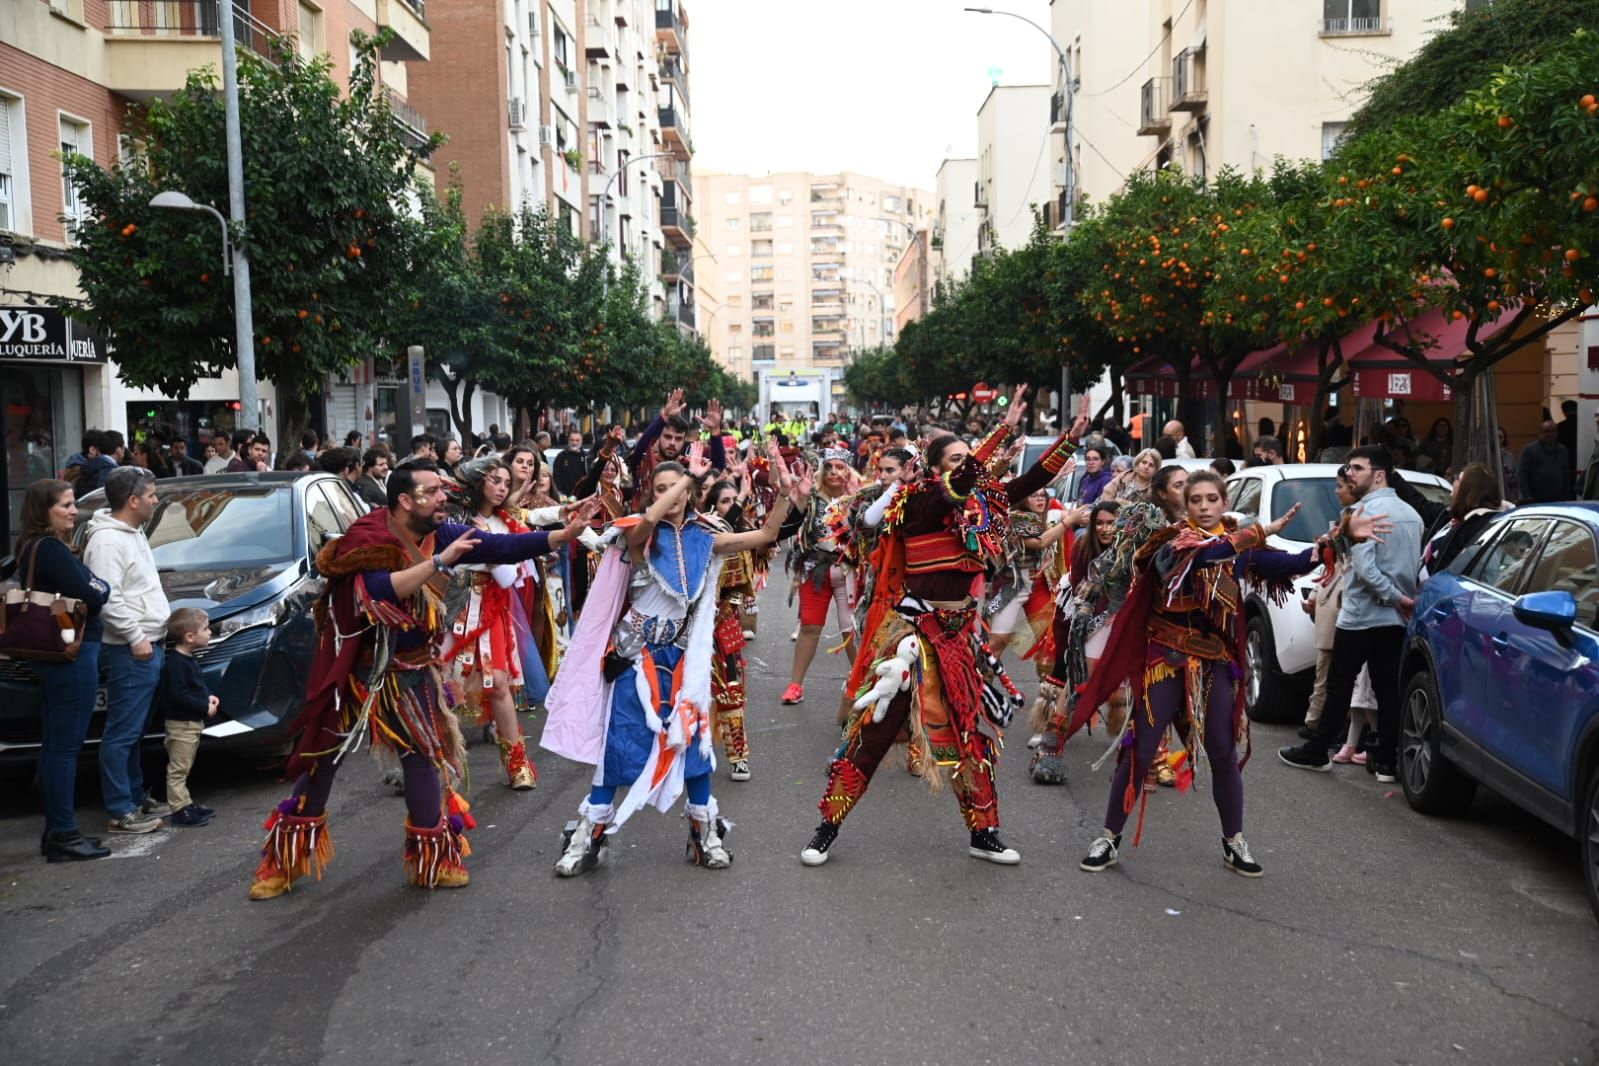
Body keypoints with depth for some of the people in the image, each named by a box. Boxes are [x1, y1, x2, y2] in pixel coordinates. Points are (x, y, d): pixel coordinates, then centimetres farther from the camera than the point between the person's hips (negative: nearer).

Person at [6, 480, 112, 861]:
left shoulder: (32, 548, 14)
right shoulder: (51, 549, -16)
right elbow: (90, 598, -18)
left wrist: (91, 589, -2)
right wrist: (102, 588, 1)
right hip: (71, 654, -10)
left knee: (54, 744, 14)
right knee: (66, 745, -6)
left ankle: (56, 830, 22)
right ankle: (63, 835, -1)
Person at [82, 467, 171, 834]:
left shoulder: (132, 533, 17)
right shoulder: (107, 541, -15)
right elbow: (106, 598, -22)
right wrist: (136, 637, -21)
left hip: (149, 644, 10)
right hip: (131, 650, -10)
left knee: (134, 732, 17)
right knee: (122, 733, -5)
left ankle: (137, 797, 26)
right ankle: (121, 812, -1)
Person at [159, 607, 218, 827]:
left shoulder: (188, 659, 12)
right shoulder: (176, 663, -20)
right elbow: (178, 696, -25)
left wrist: (208, 696, 6)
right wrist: (204, 707, -20)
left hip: (193, 722, 10)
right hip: (181, 724, -10)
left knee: (184, 768, 17)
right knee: (178, 768, -4)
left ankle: (186, 803, 25)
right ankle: (180, 809, -2)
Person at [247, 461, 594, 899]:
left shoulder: (439, 534, -7)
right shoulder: (367, 538, -20)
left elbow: (501, 546, -13)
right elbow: (379, 592, -36)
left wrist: (563, 534, -23)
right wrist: (439, 561, -39)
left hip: (410, 670, 4)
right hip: (356, 668, -4)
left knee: (424, 756, 3)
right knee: (321, 760, 5)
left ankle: (431, 858, 18)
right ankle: (283, 863, 20)